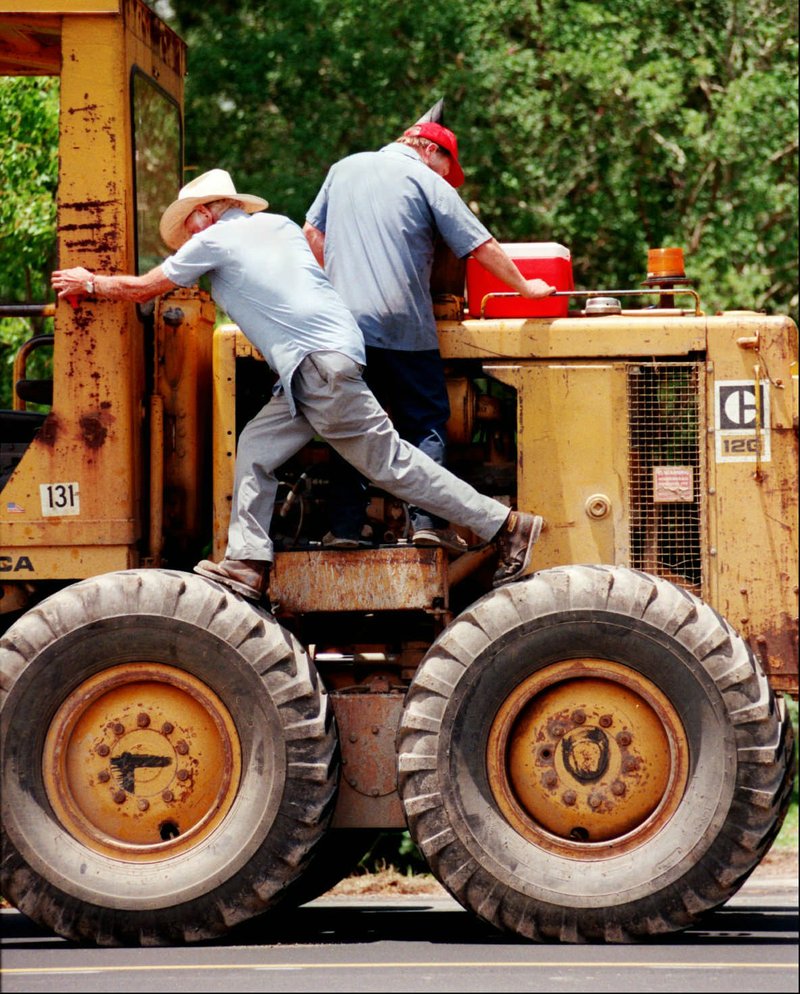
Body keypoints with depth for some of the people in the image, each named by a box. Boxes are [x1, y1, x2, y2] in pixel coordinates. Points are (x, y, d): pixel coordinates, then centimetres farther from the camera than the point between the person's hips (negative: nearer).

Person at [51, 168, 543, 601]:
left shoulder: (212, 242, 1)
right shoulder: (278, 225, 21)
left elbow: (141, 288, 9)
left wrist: (87, 282, 26)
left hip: (320, 362, -9)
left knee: (389, 461, -7)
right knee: (257, 446, 11)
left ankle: (506, 527, -7)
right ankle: (249, 563, 5)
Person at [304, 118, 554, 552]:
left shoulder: (344, 169, 17)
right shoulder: (427, 182, 2)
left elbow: (312, 232, 24)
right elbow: (482, 246, 1)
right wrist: (525, 287, 13)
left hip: (345, 318, 4)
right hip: (404, 324, -4)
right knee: (425, 423, 3)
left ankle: (345, 526, 3)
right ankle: (427, 520, -9)